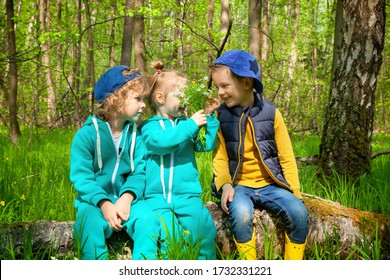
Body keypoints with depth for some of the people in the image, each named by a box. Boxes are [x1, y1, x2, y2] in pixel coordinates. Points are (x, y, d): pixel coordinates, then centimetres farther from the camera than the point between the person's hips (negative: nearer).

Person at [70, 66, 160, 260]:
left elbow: (139, 171, -3)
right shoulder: (87, 134, -7)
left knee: (148, 218, -26)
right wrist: (104, 204, -24)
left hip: (125, 199, 3)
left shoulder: (135, 134, 4)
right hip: (94, 200, -2)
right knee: (91, 225, -33)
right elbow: (81, 177, -11)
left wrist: (127, 197, -22)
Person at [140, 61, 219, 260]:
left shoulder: (186, 124, 15)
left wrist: (209, 117, -4)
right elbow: (162, 142, -19)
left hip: (187, 196, 4)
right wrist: (191, 124, -17)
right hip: (158, 196, -3)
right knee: (170, 234, -22)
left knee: (204, 229, -14)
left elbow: (206, 145, 4)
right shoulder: (150, 126, 3)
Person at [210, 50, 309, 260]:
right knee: (241, 215, -33)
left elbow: (286, 158, 4)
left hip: (269, 185, 1)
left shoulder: (271, 114, 0)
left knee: (299, 213, -23)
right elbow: (220, 158, 1)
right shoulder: (220, 116, 1)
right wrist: (225, 184, -17)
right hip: (238, 185, -1)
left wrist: (295, 192, -4)